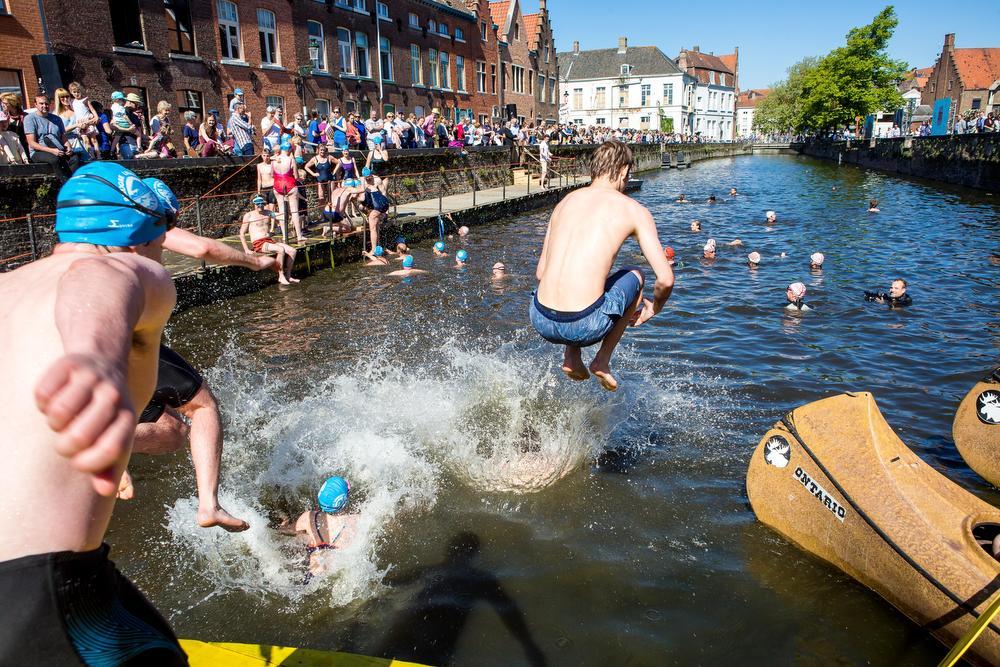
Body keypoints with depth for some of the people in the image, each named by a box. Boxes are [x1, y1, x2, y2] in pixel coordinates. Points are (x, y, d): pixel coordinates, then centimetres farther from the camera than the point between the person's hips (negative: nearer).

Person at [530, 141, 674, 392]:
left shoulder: (565, 202, 17)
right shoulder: (634, 210, 5)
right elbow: (666, 280, 0)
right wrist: (653, 309, 22)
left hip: (541, 320, 4)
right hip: (585, 325, -4)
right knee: (635, 275, 26)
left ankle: (571, 357, 25)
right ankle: (603, 360, 20)